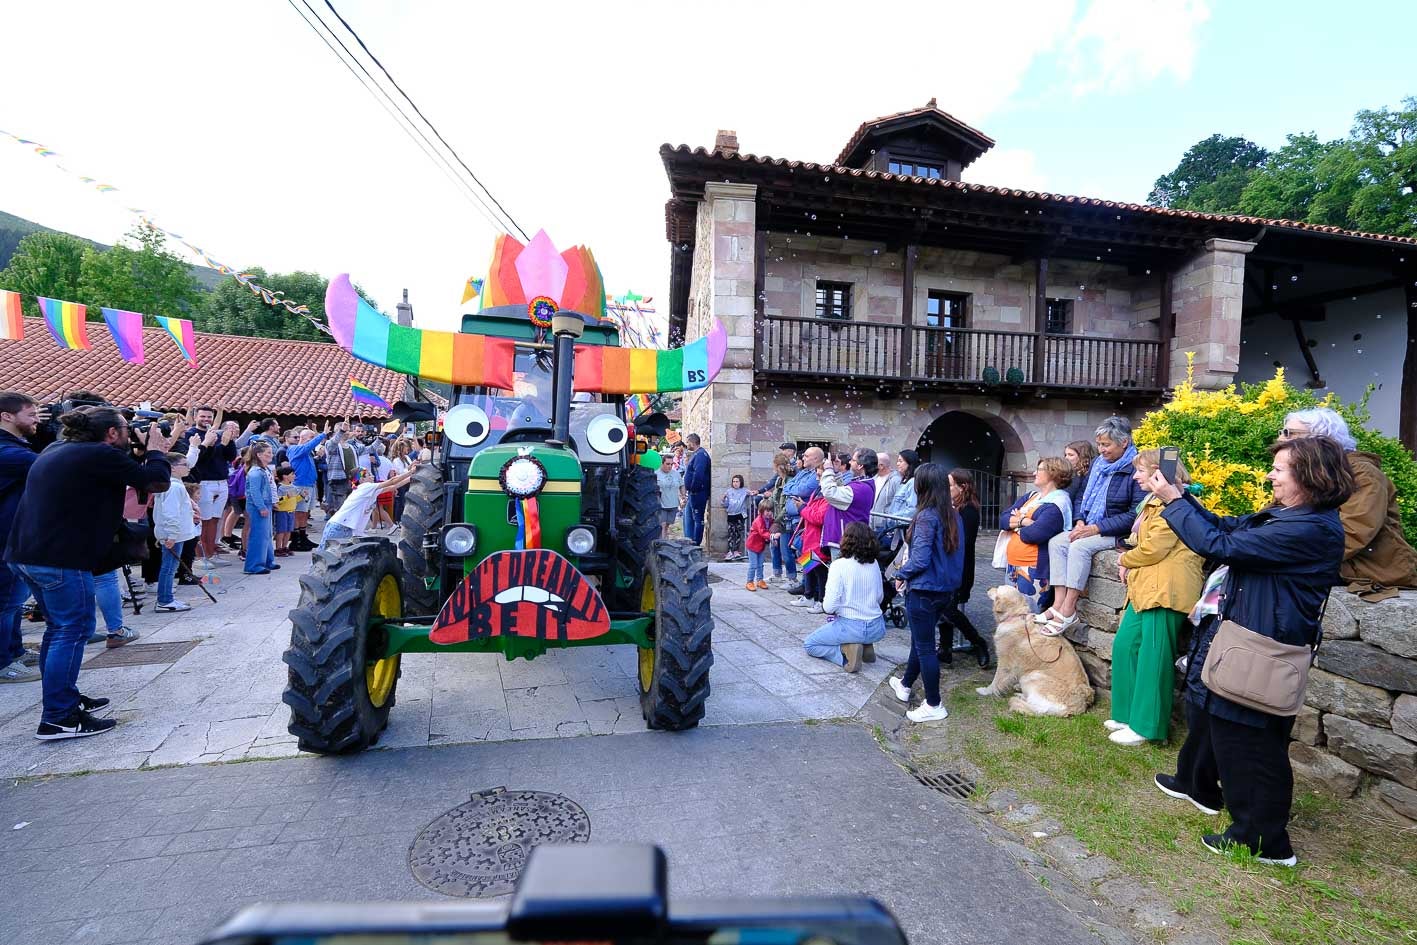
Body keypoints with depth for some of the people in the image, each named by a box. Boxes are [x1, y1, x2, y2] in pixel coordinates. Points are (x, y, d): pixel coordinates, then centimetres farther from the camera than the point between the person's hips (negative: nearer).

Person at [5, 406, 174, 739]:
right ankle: (57, 719, -1)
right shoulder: (101, 454, -14)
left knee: (60, 627, 20)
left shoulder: (56, 449, 15)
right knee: (73, 631, -3)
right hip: (61, 558, -10)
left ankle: (66, 698, 31)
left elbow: (118, 473, 24)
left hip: (26, 553, 10)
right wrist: (155, 451, 5)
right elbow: (156, 482, -11)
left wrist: (138, 455, 17)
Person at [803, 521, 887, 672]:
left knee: (808, 644, 16)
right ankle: (865, 645, 12)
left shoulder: (839, 565, -16)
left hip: (852, 628, -6)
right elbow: (879, 598, 11)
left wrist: (824, 605, 4)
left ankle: (845, 655, -6)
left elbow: (829, 607, -18)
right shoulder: (874, 564, 0)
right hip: (877, 628, 6)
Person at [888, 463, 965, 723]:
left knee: (925, 646, 4)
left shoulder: (927, 516, -21)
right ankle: (905, 684, 41)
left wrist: (901, 574, -7)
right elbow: (953, 553, 12)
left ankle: (934, 706, 14)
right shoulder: (953, 515, 3)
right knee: (921, 640, 23)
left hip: (924, 590, -8)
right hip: (946, 588, 8)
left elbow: (920, 559, -23)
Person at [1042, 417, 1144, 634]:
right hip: (1090, 528, 8)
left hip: (1119, 533, -8)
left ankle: (1068, 610, -25)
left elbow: (1135, 514, -19)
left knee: (1080, 546, -30)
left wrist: (1096, 528, -20)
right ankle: (1059, 603, -19)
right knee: (1056, 542, -13)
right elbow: (1083, 495, 19)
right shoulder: (1097, 463, 12)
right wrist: (1080, 521, 0)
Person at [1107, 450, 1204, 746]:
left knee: (1152, 657, -3)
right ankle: (1129, 714, 21)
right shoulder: (1154, 502, 22)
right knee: (1124, 646, 11)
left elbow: (1154, 548, -17)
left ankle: (1147, 727, 6)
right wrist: (1130, 562, 7)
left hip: (1165, 588, -10)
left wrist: (1125, 560, 1)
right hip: (1145, 587, 10)